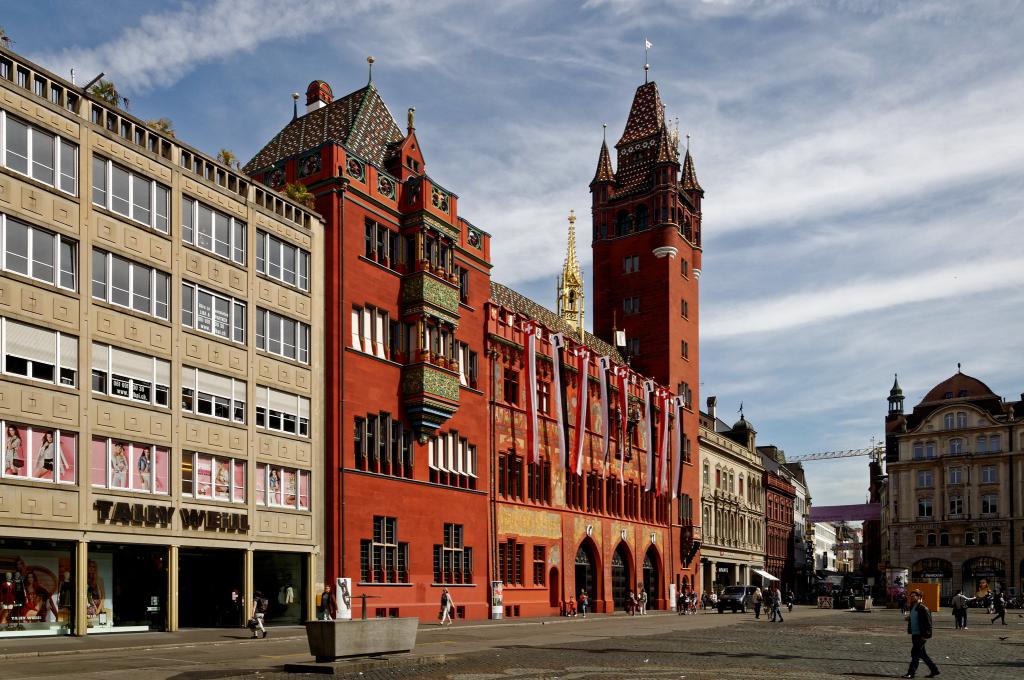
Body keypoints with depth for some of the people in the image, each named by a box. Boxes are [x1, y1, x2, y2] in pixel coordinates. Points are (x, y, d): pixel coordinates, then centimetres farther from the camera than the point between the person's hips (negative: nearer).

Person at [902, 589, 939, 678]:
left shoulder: (923, 608, -15)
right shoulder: (912, 607, 13)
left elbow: (928, 623, -17)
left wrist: (925, 636, -20)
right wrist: (908, 618, 4)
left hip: (920, 635, -9)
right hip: (914, 634, 9)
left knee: (915, 653, -6)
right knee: (922, 654, 15)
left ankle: (911, 672, 0)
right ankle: (934, 670, 25)